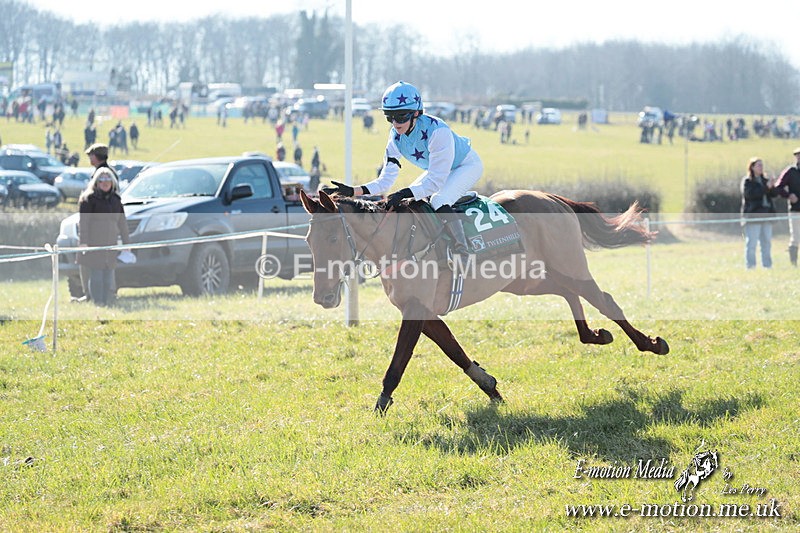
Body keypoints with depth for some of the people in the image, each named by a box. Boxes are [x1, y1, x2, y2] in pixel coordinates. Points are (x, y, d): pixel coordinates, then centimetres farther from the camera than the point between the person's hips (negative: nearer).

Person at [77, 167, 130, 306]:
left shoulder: (115, 199, 16)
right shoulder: (89, 198, -2)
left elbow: (122, 222, 21)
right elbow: (83, 221, -7)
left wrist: (126, 241, 19)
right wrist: (83, 241, -15)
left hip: (110, 244, 5)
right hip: (94, 244, -5)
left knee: (109, 277, 4)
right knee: (96, 275, -8)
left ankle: (107, 303, 9)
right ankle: (97, 303, -6)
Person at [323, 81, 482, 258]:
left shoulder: (437, 131, -37)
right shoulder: (396, 136, -16)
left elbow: (435, 181, -38)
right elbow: (386, 180, -14)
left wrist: (404, 194, -51)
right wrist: (352, 191, -29)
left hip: (468, 165, -8)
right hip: (437, 169, 8)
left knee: (439, 200, -30)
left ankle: (462, 254, -26)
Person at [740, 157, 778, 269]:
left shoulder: (764, 180, 17)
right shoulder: (747, 181, -2)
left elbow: (774, 194, 10)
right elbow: (749, 194, -19)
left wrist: (772, 186, -12)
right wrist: (766, 187, -20)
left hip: (766, 215, 7)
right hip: (753, 216, -7)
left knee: (767, 242, 9)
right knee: (751, 243, -9)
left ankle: (767, 265, 15)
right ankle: (750, 266, -8)